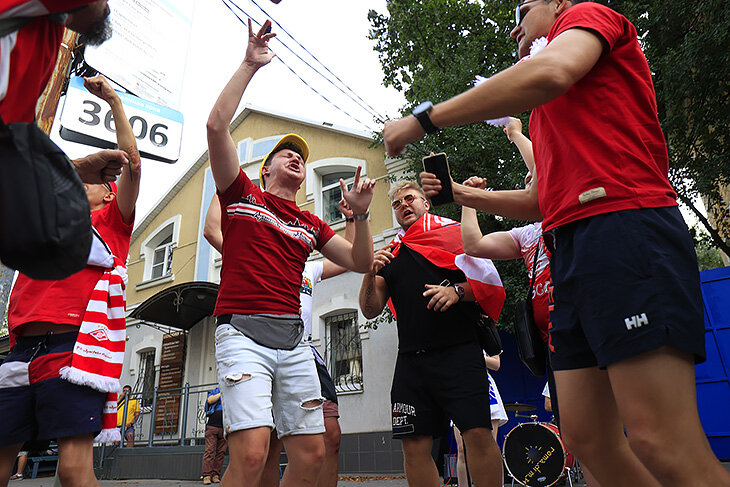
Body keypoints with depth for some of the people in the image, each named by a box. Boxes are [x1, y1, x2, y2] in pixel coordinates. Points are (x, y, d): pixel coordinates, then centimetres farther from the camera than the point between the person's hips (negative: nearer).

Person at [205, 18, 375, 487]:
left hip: (293, 338, 5)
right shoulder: (243, 195, 9)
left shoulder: (312, 225, 19)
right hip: (243, 330, -4)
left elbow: (360, 263, 15)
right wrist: (250, 65, -1)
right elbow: (217, 126, -4)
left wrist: (361, 214, 1)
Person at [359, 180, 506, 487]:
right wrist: (370, 275, -4)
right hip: (411, 361, 4)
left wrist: (457, 290, -18)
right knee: (414, 446, 3)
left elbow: (490, 282, 0)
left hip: (458, 352, -4)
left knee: (478, 435, -11)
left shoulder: (453, 232, 8)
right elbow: (370, 311, 13)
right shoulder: (391, 254, 18)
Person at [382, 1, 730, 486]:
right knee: (588, 439, 7)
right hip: (571, 252, 9)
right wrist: (460, 194, 27)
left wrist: (423, 118, -9)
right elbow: (540, 201, 33)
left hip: (623, 231, -9)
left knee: (663, 446, -13)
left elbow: (549, 72, -14)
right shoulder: (549, 118, 33)